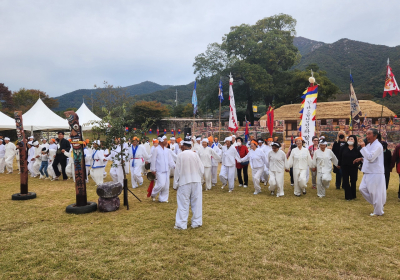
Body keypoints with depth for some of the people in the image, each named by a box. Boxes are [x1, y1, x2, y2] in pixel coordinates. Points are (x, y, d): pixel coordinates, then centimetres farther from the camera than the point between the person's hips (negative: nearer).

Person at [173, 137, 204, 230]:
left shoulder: (180, 155, -9)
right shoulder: (195, 155, -2)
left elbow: (177, 171, -6)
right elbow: (202, 169, 2)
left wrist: (175, 185, 1)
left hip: (184, 182, -3)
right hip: (196, 181, 3)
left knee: (183, 204, 3)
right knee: (196, 203, 11)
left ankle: (181, 224, 5)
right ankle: (196, 222, 18)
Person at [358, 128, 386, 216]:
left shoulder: (378, 146, -16)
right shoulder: (369, 145, 13)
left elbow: (371, 157, -28)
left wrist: (363, 147, -22)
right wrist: (362, 159, 8)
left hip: (376, 173, -9)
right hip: (368, 172, 9)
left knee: (375, 193, -1)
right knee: (362, 189, 9)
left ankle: (378, 212, 15)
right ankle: (378, 204, 25)